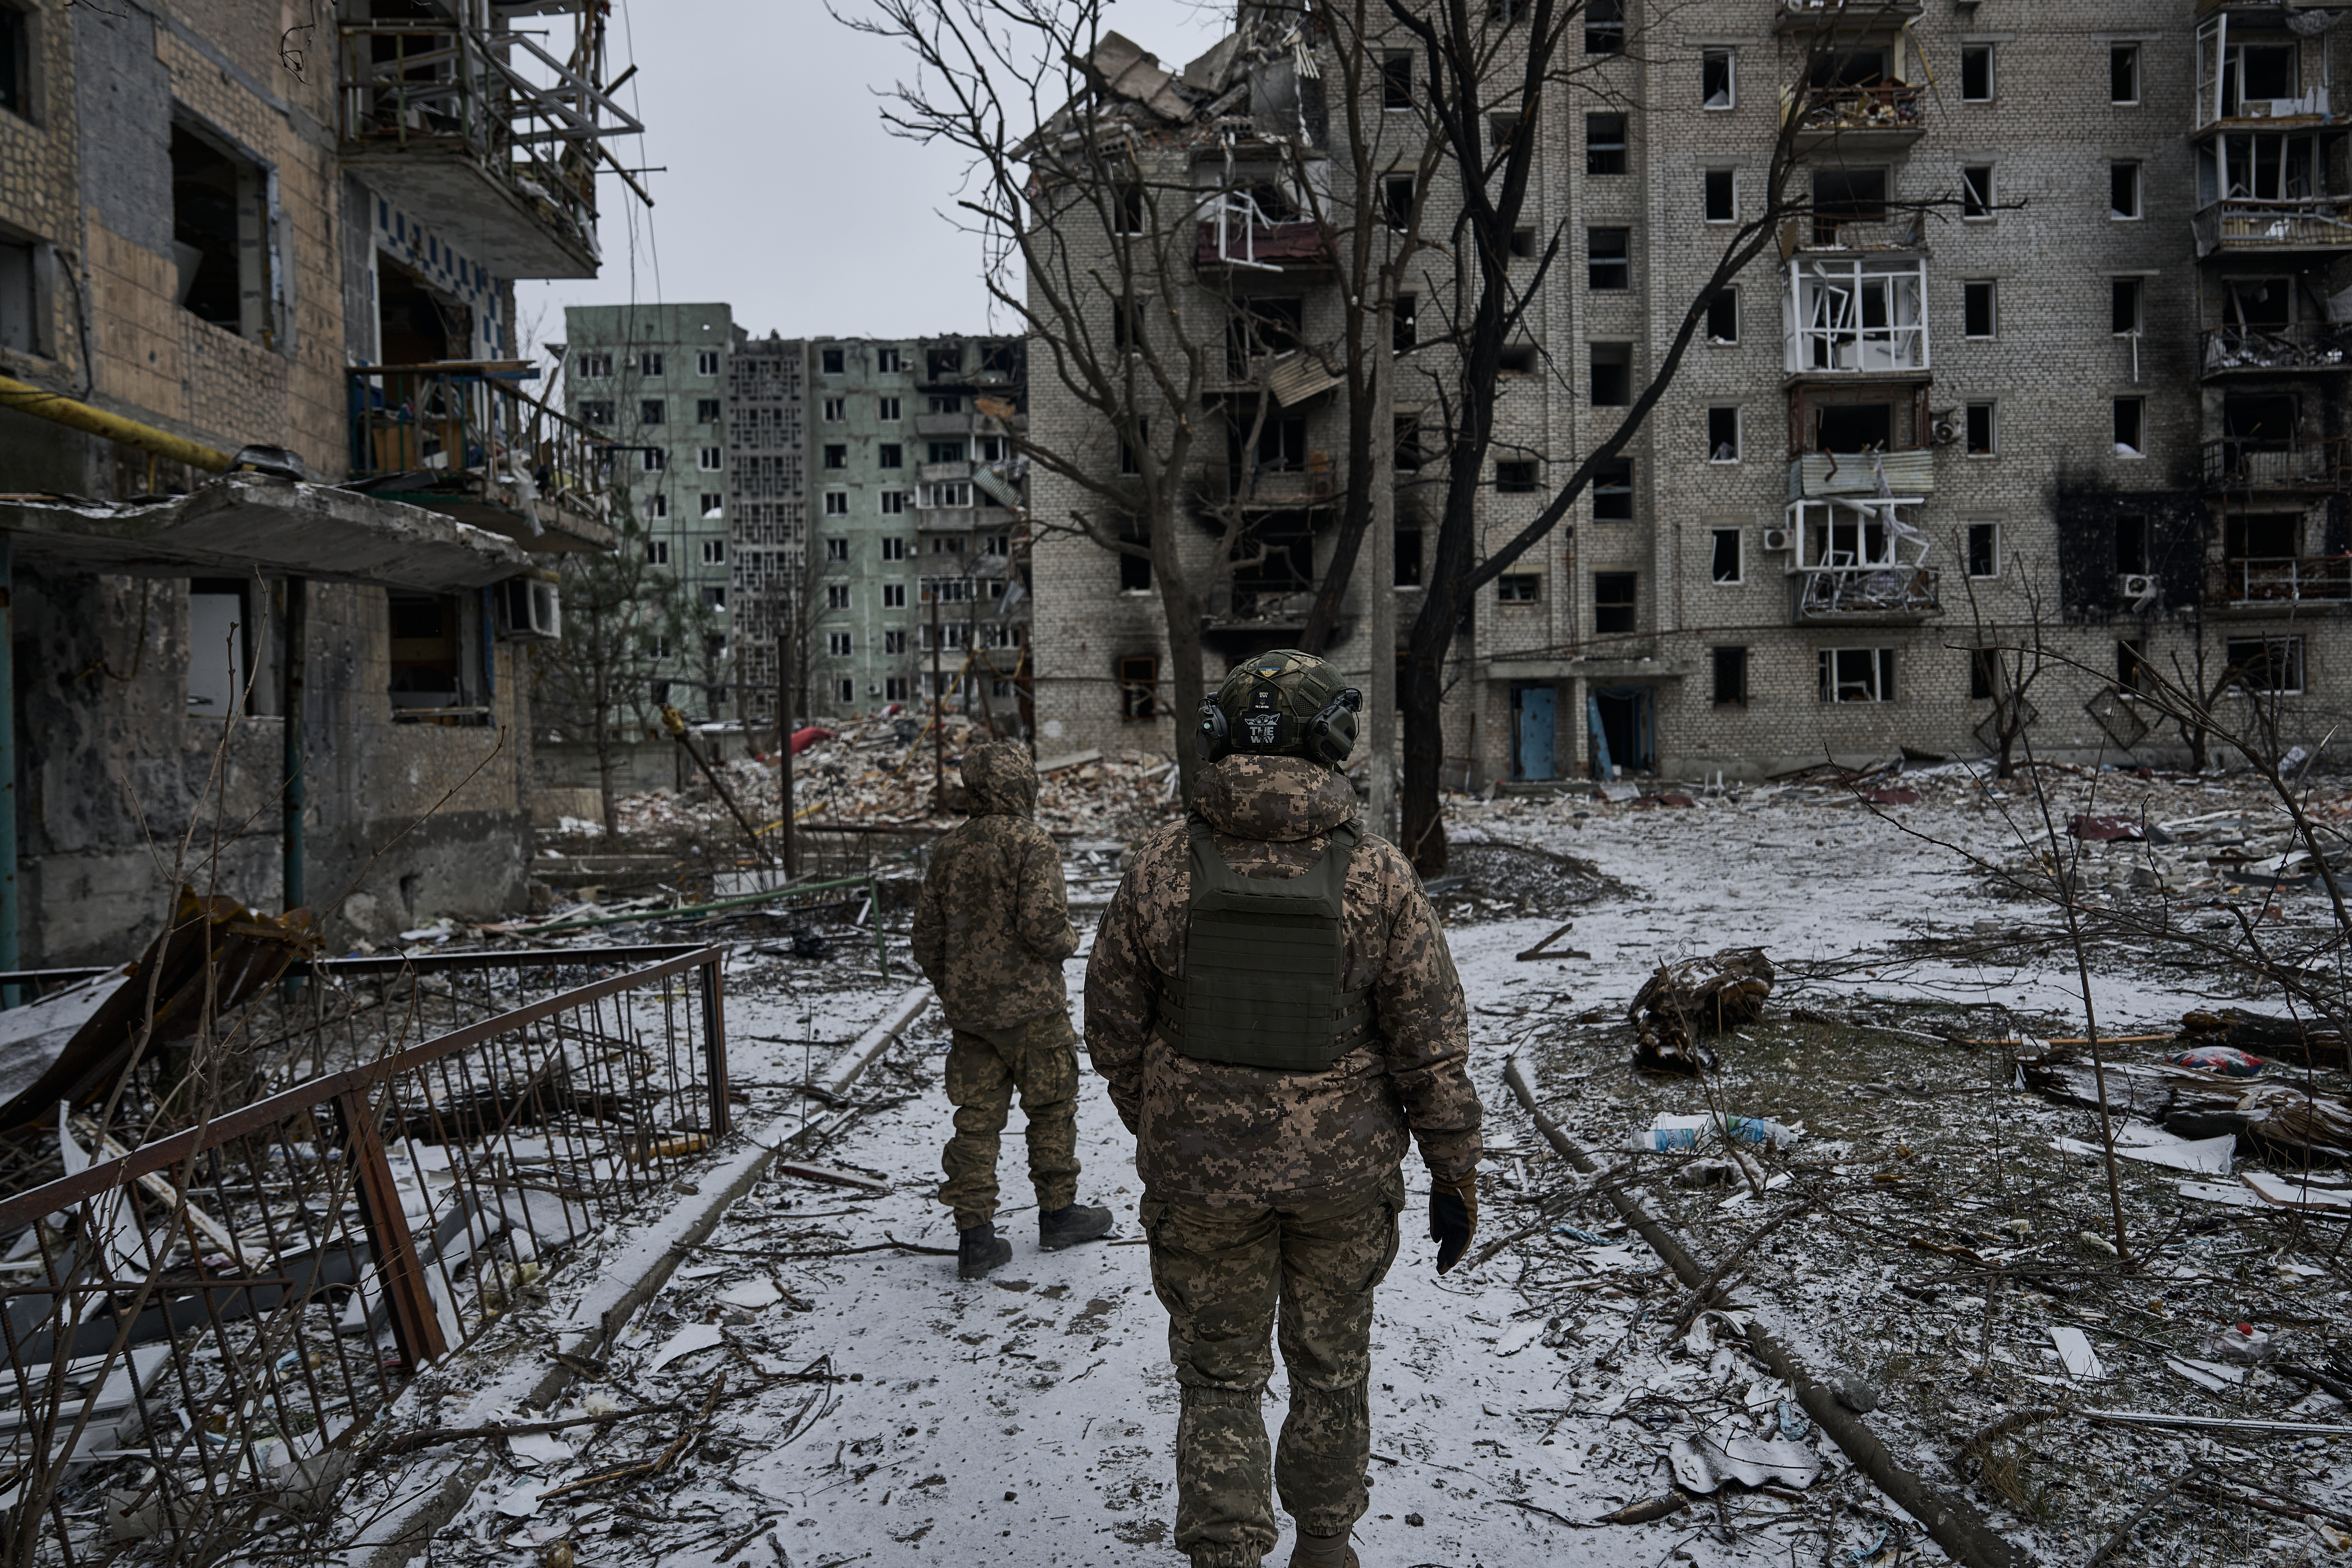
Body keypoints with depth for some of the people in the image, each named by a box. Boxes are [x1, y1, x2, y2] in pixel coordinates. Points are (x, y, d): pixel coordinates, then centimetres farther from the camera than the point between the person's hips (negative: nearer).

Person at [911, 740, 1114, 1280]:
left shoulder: (948, 848, 6)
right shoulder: (1032, 844, -14)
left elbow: (927, 932, 9)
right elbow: (1041, 925, -22)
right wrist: (1068, 941, 0)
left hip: (967, 1009, 5)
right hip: (1031, 1008, -5)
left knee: (976, 1118, 8)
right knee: (1052, 1111, 12)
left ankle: (975, 1235, 9)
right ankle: (1058, 1214, 25)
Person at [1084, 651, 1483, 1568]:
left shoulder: (1162, 869, -10)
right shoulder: (1377, 875, -13)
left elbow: (1113, 1028, -1)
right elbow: (1432, 1044, -9)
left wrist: (1156, 1130, 16)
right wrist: (1456, 1174, 2)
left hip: (1201, 1170, 0)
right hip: (1343, 1170, 1)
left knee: (1221, 1377, 17)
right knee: (1331, 1367, 21)